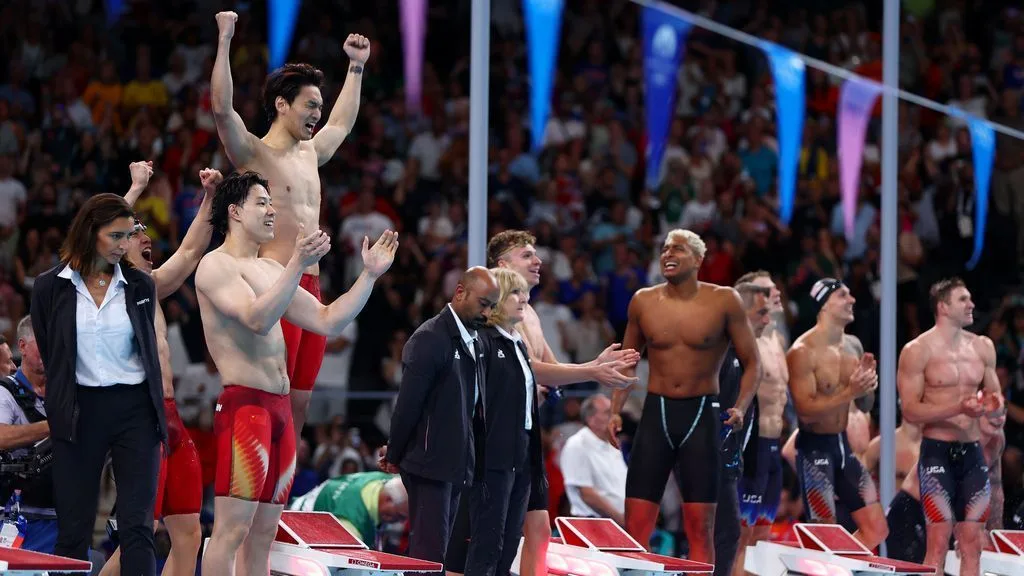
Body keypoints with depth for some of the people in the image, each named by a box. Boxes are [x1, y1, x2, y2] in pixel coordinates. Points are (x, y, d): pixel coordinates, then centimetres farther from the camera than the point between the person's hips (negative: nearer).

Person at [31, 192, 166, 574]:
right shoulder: (50, 288, 0)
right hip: (80, 412, -1)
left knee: (137, 527, -6)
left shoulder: (140, 286, 5)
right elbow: (49, 357, 10)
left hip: (135, 412, 1)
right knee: (73, 529, 1)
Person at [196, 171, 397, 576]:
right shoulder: (216, 266, -6)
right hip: (244, 403, -9)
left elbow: (328, 321, 19)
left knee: (263, 532, 8)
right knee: (231, 529, -13)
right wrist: (299, 265, -31)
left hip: (279, 406, 9)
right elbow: (257, 319, -22)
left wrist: (370, 275, 10)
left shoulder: (271, 270, 21)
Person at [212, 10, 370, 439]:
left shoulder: (309, 154, 21)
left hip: (310, 287, 8)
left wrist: (356, 67, 42)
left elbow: (341, 123, 41)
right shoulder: (253, 153, -3)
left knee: (299, 404, 6)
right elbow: (222, 108, -19)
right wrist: (224, 41, -21)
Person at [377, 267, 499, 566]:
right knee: (430, 551, -10)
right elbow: (408, 403, -13)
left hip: (458, 463, 8)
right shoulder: (430, 338, -13)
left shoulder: (479, 343, 13)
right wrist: (394, 456, -7)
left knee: (438, 548, 10)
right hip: (430, 462, -8)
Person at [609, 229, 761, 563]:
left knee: (700, 526, -2)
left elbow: (752, 363, 1)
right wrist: (616, 410, 4)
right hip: (656, 413, 2)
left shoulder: (723, 301, -4)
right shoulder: (644, 302, 4)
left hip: (701, 416, -2)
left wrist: (741, 407, -15)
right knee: (635, 525, -3)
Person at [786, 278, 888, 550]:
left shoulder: (853, 346, 8)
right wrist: (849, 393, -30)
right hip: (815, 448, -8)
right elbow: (805, 410, -21)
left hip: (843, 445, 8)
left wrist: (867, 383, -2)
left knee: (876, 529, 5)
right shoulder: (803, 352, -15)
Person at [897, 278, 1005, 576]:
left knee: (972, 542, 3)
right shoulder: (918, 350, -6)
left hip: (972, 451, 5)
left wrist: (996, 405, -6)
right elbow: (910, 411, -11)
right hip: (938, 451, -5)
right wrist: (958, 408, -23)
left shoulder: (982, 347, 10)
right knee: (939, 541, -9)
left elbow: (996, 400, 19)